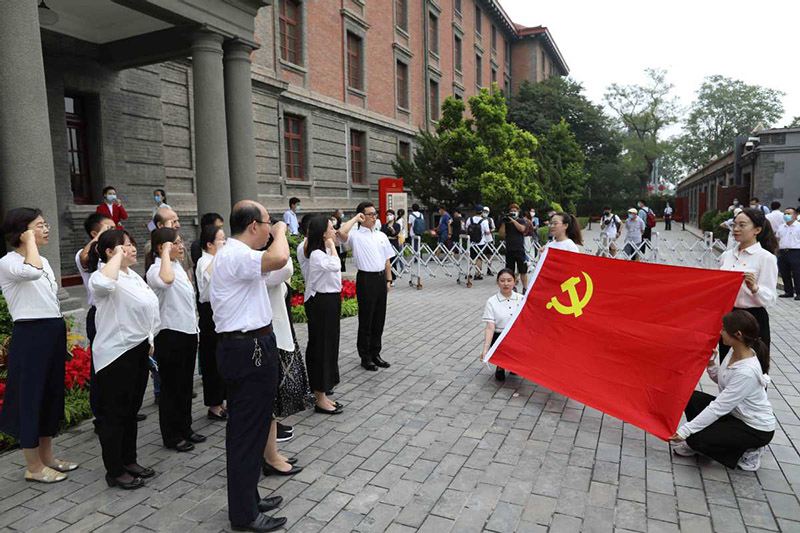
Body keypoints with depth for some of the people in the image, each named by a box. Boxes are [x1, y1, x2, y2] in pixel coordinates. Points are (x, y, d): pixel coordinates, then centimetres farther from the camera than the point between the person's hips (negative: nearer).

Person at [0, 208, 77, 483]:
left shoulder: (44, 260, 14)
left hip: (54, 332, 9)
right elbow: (32, 272, -37)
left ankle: (47, 457, 29)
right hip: (30, 335, -9)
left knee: (51, 394, 15)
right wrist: (30, 240, -21)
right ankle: (33, 467, 15)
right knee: (31, 396, 1)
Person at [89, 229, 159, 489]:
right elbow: (102, 283, -44)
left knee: (131, 410, 18)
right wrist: (118, 256, -29)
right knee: (114, 414, 4)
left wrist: (150, 340, 19)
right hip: (115, 354, -9)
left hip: (139, 350, 9)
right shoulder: (105, 275, -17)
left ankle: (129, 460, 32)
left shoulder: (134, 276, 12)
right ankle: (114, 471, 16)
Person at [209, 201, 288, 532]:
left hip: (243, 348, 11)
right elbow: (279, 259, -36)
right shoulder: (237, 255, -20)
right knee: (248, 432, 0)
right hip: (250, 350, -11)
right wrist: (280, 231, -16)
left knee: (245, 428, 19)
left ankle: (247, 499, 34)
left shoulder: (231, 253, 16)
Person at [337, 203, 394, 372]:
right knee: (366, 320, 4)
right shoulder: (356, 235, -7)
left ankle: (375, 353, 29)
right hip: (366, 279, -6)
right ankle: (365, 357, 17)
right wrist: (355, 218, -15)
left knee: (379, 318, 14)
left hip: (381, 278, 6)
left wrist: (388, 280, 9)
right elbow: (341, 232, -30)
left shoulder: (381, 236, 11)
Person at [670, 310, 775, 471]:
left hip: (756, 429, -8)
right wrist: (710, 362, -10)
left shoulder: (746, 372, -33)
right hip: (735, 412, 8)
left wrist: (685, 430, -27)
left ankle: (747, 452, 3)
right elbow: (720, 380, 9)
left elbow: (718, 408, -30)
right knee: (692, 398, -4)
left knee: (695, 440, -17)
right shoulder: (736, 354, -8)